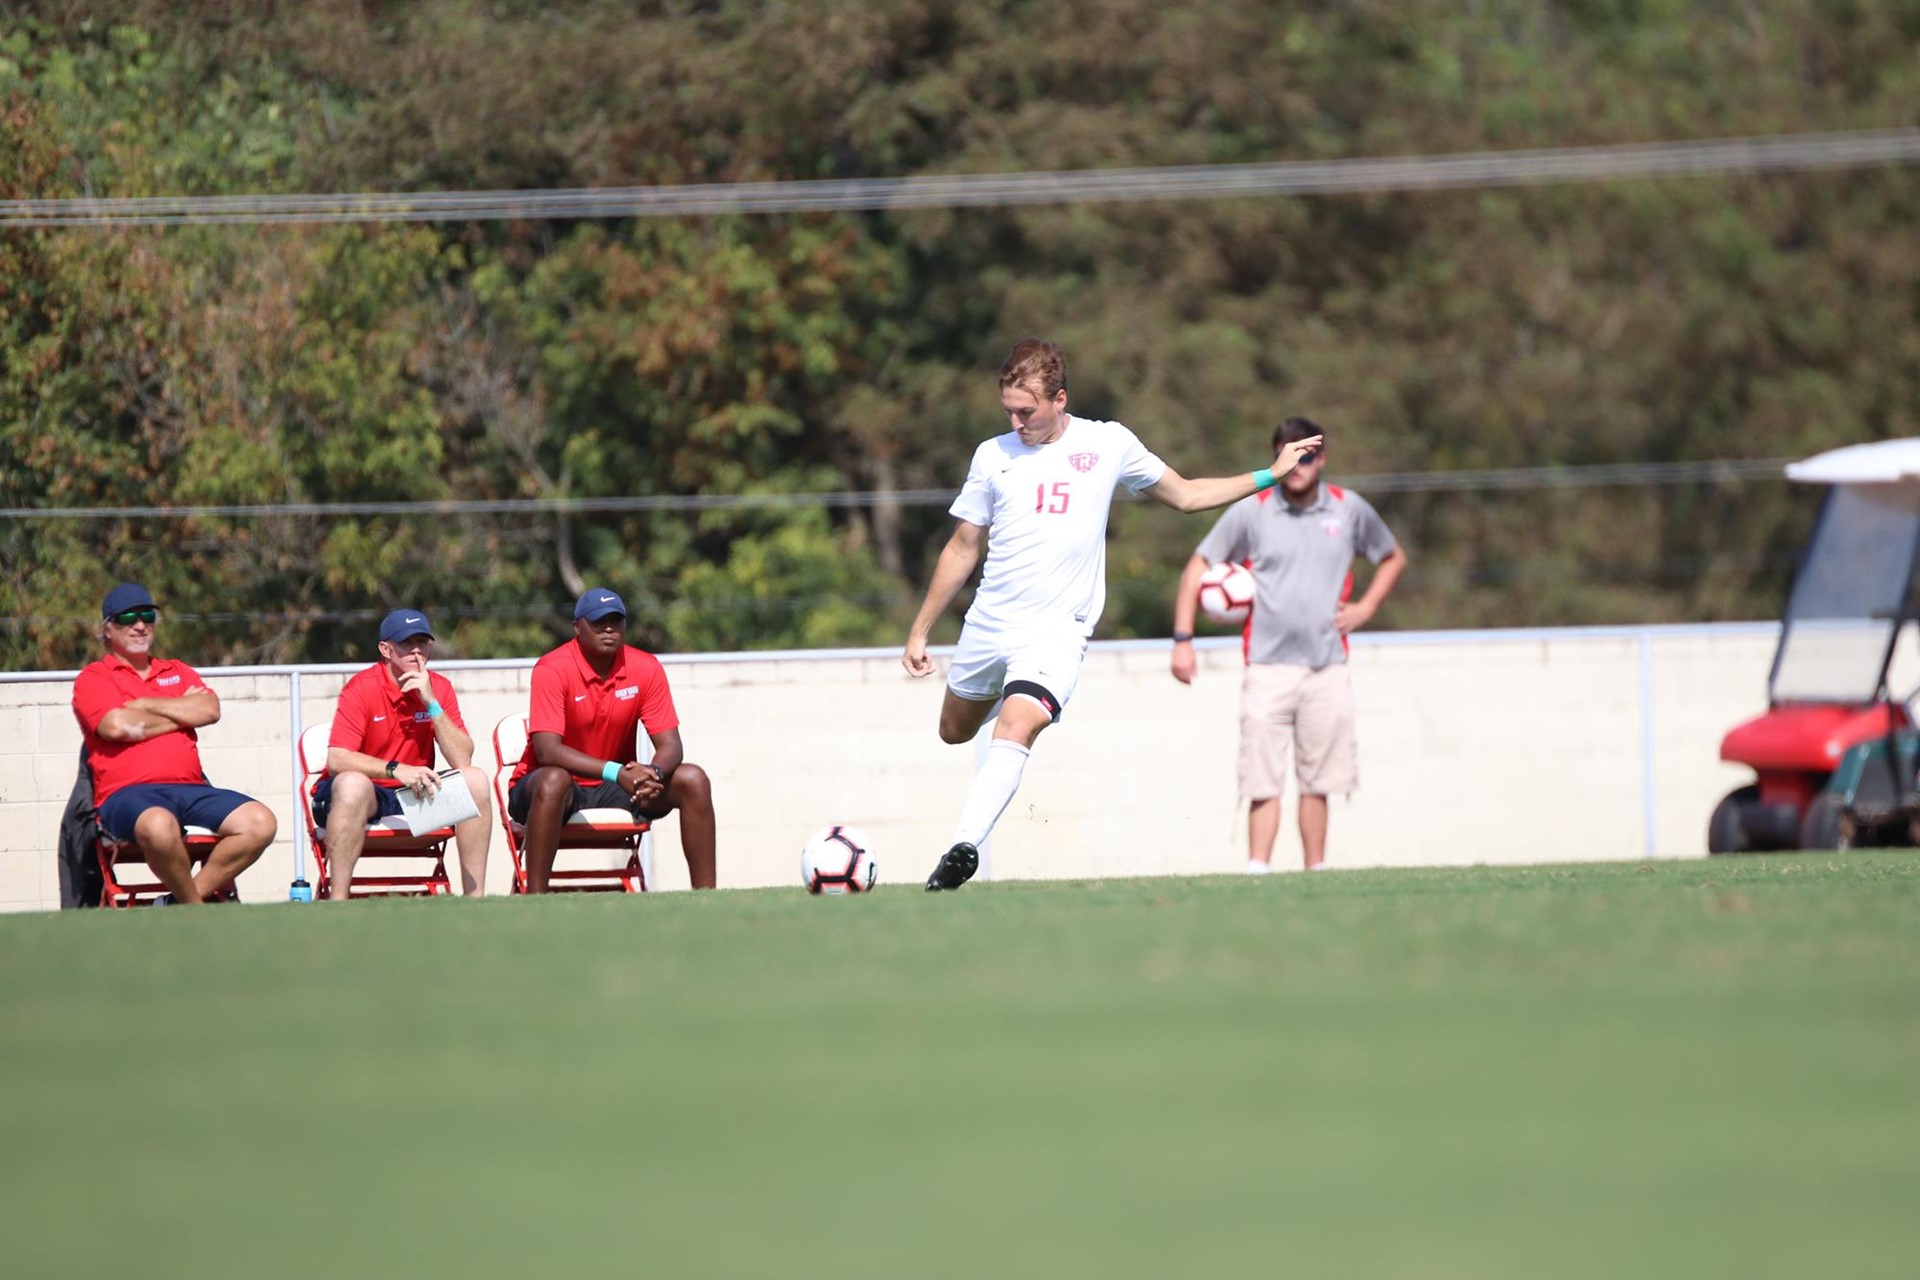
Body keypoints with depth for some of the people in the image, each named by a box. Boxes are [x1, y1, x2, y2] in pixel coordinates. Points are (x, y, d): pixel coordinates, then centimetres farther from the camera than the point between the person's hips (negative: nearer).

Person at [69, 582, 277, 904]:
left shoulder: (179, 673, 27)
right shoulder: (93, 678, 11)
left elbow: (209, 710, 6)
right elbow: (117, 726, -9)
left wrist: (144, 704, 3)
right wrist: (184, 713, 5)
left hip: (192, 789, 6)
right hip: (128, 793, -6)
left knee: (259, 822, -20)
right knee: (159, 826, -41)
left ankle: (180, 903, -17)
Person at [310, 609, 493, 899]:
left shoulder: (439, 688, 1)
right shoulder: (362, 688, -12)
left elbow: (462, 760, -9)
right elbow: (336, 760, -23)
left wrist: (431, 703, -18)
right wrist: (396, 770, -35)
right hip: (362, 797, -5)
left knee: (475, 780, -17)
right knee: (352, 783, -38)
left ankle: (474, 898, -16)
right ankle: (337, 906, -38)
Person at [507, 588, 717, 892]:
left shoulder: (645, 668, -4)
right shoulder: (552, 670, -17)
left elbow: (670, 745, -7)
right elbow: (547, 750, -27)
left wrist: (653, 773, -32)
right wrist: (615, 772, -39)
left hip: (617, 789, 5)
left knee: (693, 780, -16)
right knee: (554, 780, -39)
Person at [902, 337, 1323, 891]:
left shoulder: (1109, 445, 1)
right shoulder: (993, 456, 4)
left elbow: (1185, 495, 16)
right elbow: (963, 549, 13)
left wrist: (1269, 476, 12)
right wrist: (920, 630, 13)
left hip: (1057, 631, -4)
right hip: (988, 621, 4)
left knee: (1015, 731, -25)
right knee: (955, 732, 17)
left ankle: (963, 848, -31)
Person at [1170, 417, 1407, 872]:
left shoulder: (1350, 509, 7)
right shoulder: (1251, 512, 1)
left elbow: (1393, 558, 24)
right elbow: (1198, 566, 6)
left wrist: (1366, 607, 8)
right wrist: (1183, 638, -3)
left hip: (1326, 668, 2)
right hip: (1268, 666, -2)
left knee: (1317, 781, 4)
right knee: (1263, 779, -8)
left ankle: (1316, 871, 11)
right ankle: (1257, 868, -9)